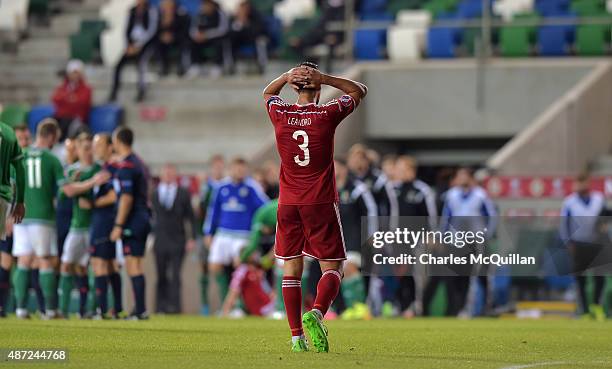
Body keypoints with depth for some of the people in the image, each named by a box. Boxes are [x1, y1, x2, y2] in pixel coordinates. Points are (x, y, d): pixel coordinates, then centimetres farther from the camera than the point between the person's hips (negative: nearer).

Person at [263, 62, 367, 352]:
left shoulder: (280, 115, 0)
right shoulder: (327, 115, -7)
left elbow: (268, 93, 25)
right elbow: (359, 91, 9)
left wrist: (288, 76, 6)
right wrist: (324, 78, -1)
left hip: (288, 205, 3)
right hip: (321, 205, -3)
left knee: (291, 269, 7)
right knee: (332, 268, 3)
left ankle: (296, 336, 0)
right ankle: (316, 313, -24)